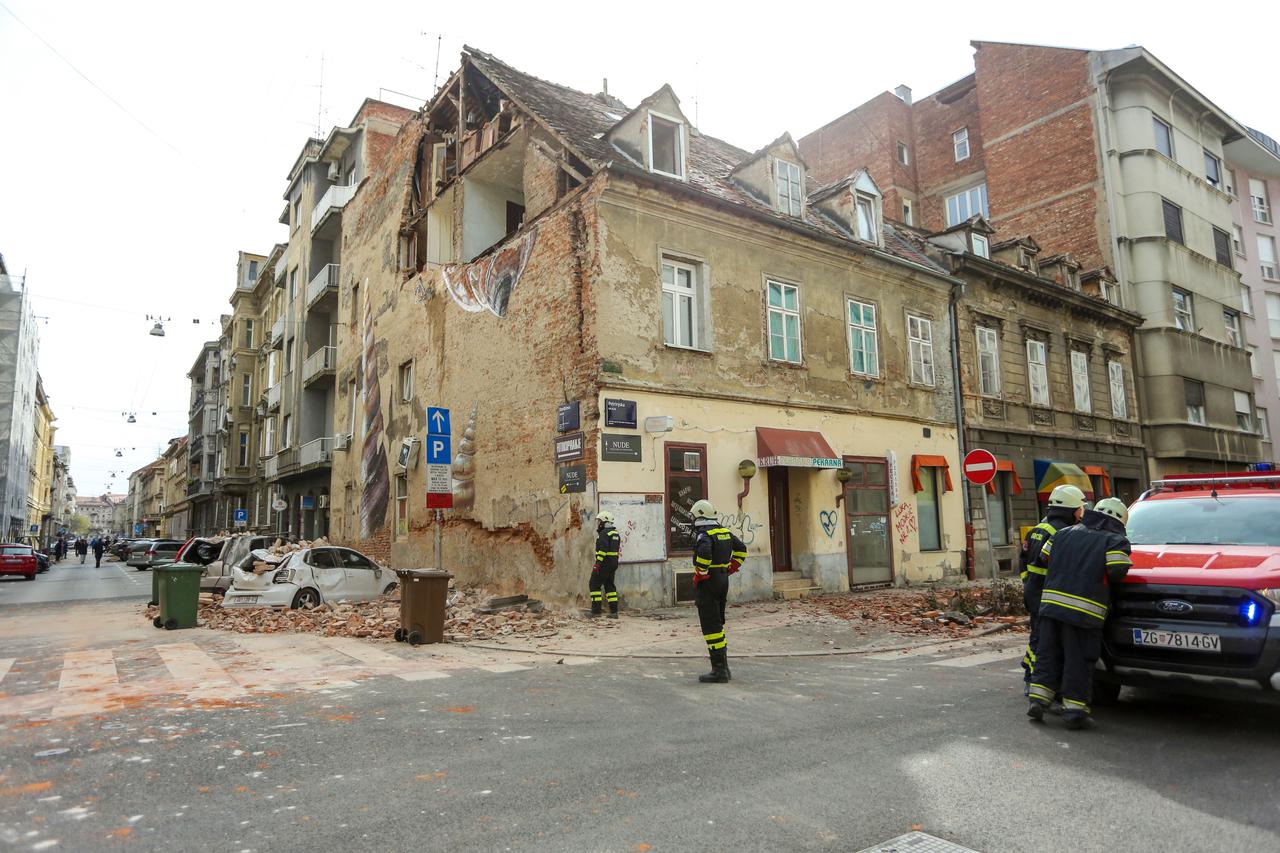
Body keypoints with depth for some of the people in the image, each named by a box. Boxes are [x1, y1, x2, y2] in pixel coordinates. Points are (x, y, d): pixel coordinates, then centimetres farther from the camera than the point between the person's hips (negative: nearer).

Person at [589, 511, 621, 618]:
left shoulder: (604, 533, -14)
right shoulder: (615, 533, 16)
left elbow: (603, 550, -23)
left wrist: (597, 563, -23)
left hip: (604, 563, -9)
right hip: (613, 563, 9)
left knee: (594, 585, -2)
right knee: (609, 586, 13)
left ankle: (596, 610, -5)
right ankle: (614, 612, 11)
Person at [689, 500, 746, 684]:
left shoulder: (704, 534, -15)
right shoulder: (725, 532, 11)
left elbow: (704, 553, -34)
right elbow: (741, 549, 21)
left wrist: (699, 574, -20)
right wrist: (730, 569, 21)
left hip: (707, 583, -8)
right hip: (723, 581, 9)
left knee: (710, 626, -4)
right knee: (718, 624, 18)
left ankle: (719, 670, -3)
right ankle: (723, 666, 23)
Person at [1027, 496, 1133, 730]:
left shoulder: (1064, 533, 17)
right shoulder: (1116, 540, 1)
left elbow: (1044, 559, 18)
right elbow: (1116, 573, -12)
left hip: (1051, 603, 4)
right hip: (1084, 612, -4)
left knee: (1048, 655, 12)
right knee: (1078, 661, 3)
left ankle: (1038, 701, 11)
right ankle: (1074, 711, 7)